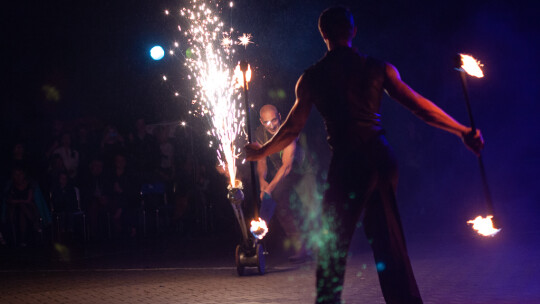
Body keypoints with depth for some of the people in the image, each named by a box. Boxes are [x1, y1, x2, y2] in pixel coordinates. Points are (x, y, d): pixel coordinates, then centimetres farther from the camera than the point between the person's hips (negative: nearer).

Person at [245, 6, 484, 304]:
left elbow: (291, 129, 11)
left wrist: (260, 151, 29)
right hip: (381, 157, 3)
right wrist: (463, 131, 10)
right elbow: (418, 105, 3)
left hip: (347, 164, -3)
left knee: (332, 245, 8)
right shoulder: (379, 68, 5)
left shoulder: (311, 78, 3)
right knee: (388, 240, 12)